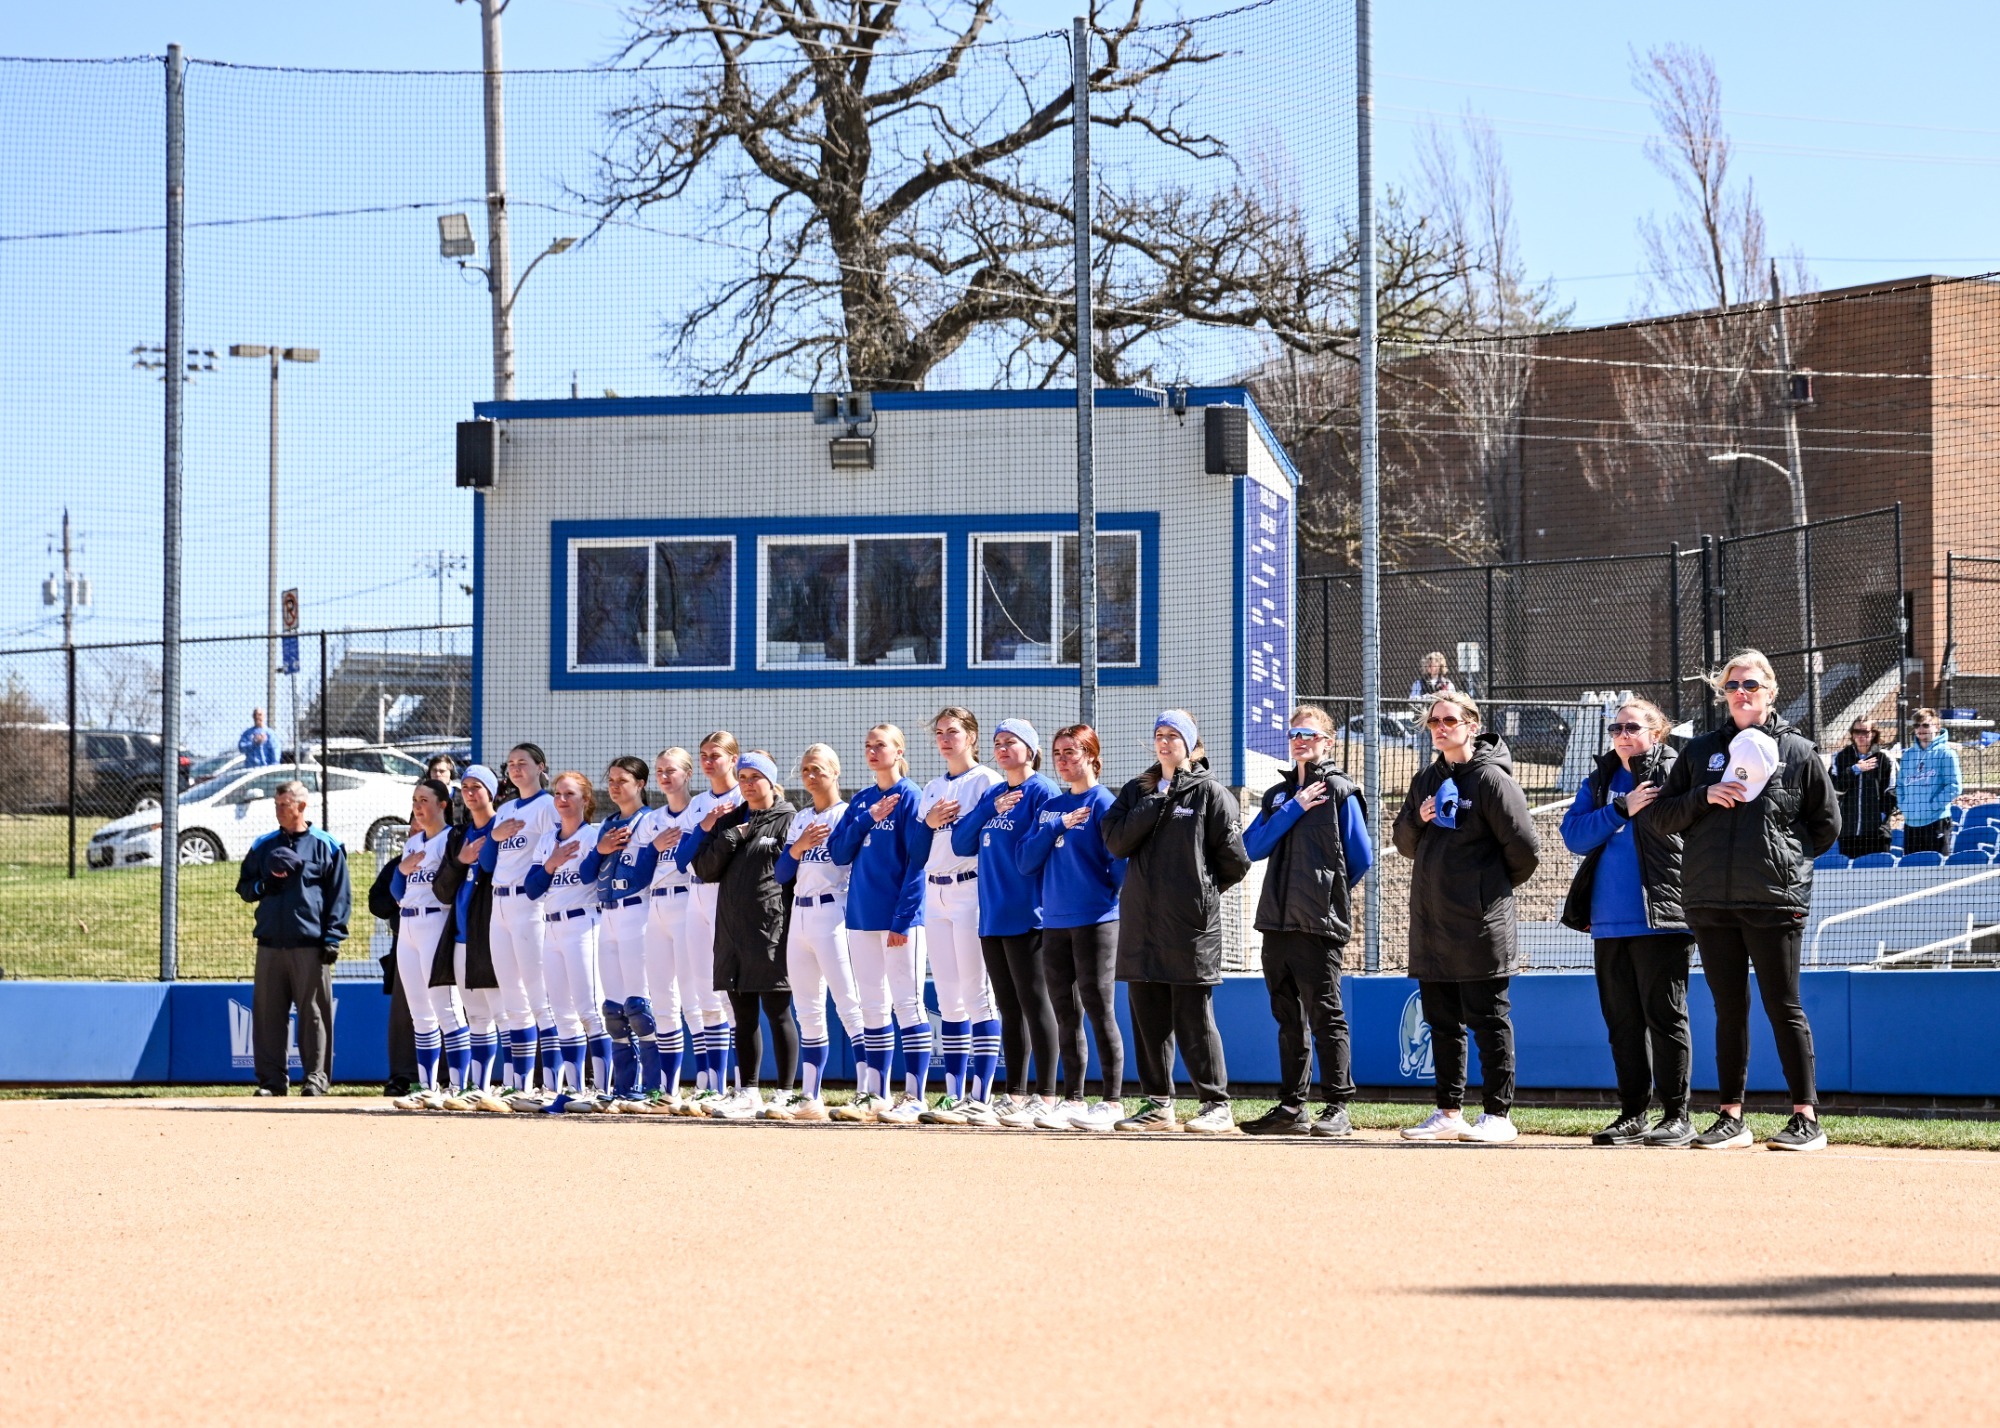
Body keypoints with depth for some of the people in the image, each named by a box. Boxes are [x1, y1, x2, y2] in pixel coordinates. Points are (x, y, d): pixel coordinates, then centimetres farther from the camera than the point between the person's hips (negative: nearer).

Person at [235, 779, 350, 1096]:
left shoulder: (327, 846, 4)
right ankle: (271, 1079, 7)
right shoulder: (263, 846, 15)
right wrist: (265, 883, -4)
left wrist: (332, 939, -7)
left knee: (314, 1013, -3)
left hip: (310, 945, -4)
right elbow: (244, 888, 19)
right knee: (267, 1013, 2)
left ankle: (315, 1078, 1)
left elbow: (339, 896, 2)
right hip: (270, 943, 4)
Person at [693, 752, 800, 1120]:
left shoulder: (789, 819, -2)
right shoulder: (729, 821, 16)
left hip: (771, 928, -6)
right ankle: (748, 1093, 13)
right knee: (743, 1014, 9)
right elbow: (705, 869, 8)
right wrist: (732, 836, -5)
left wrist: (793, 925, -13)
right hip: (732, 928, 6)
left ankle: (785, 1094, 0)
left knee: (777, 1011, -4)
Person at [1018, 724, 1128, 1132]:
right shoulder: (1050, 807, 14)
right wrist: (1059, 826, -4)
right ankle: (1073, 1100, 15)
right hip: (1055, 922, 6)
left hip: (1095, 921, -6)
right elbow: (1026, 859, 5)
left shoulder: (1103, 803, -4)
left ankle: (1112, 1102, 0)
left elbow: (1118, 858, -7)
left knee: (1099, 1011, -4)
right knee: (1066, 1015, 9)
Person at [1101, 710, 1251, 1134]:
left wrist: (1205, 889, 7)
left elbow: (1234, 858, -2)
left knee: (1194, 1019, -5)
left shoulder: (1210, 792, 0)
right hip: (1141, 922, 5)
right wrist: (1157, 802, -6)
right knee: (1148, 1017, 6)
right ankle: (1158, 1104, 13)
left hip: (1191, 924, -5)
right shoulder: (1137, 791, 15)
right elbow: (1116, 841, -1)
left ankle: (1217, 1105, 0)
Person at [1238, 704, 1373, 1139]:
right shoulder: (1278, 795, 18)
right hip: (1277, 923, 7)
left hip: (1319, 925, -7)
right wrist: (1294, 808, -4)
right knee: (1289, 1019, 10)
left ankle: (1337, 1108, -5)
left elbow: (1361, 859, -2)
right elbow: (1251, 848, 3)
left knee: (1325, 1014, -7)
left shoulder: (1339, 792, -1)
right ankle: (1291, 1108, 15)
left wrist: (1327, 894, 8)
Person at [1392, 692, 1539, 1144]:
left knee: (1488, 1021, -3)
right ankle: (1449, 1113, 16)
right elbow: (1405, 844, 19)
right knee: (1442, 1022, 10)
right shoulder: (1426, 782, 15)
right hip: (1430, 922, 7)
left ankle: (1498, 1114, 1)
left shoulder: (1492, 779, -8)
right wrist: (1417, 820, -1)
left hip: (1479, 925, -7)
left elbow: (1524, 849, -9)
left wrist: (1498, 886, 5)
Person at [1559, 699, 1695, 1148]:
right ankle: (1633, 1114, 14)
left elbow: (1667, 822, -16)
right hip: (1609, 921, 6)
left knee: (1664, 1014, -6)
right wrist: (1621, 810, -10)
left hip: (1660, 920, -6)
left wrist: (1644, 766, -14)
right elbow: (1573, 834, 3)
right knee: (1621, 1019, 8)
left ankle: (1677, 1115, -2)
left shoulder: (1673, 772, 0)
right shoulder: (1600, 781, 16)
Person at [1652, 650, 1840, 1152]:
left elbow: (1827, 826, 8)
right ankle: (1731, 1118, 11)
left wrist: (1785, 858, 1)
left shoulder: (1798, 752, 4)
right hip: (1711, 903, 3)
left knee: (1783, 1008, -3)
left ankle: (1807, 1117, 0)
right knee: (1729, 1011, 7)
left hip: (1775, 901, -3)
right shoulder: (1701, 750, 13)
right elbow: (1663, 815, 10)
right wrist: (1704, 797, -6)